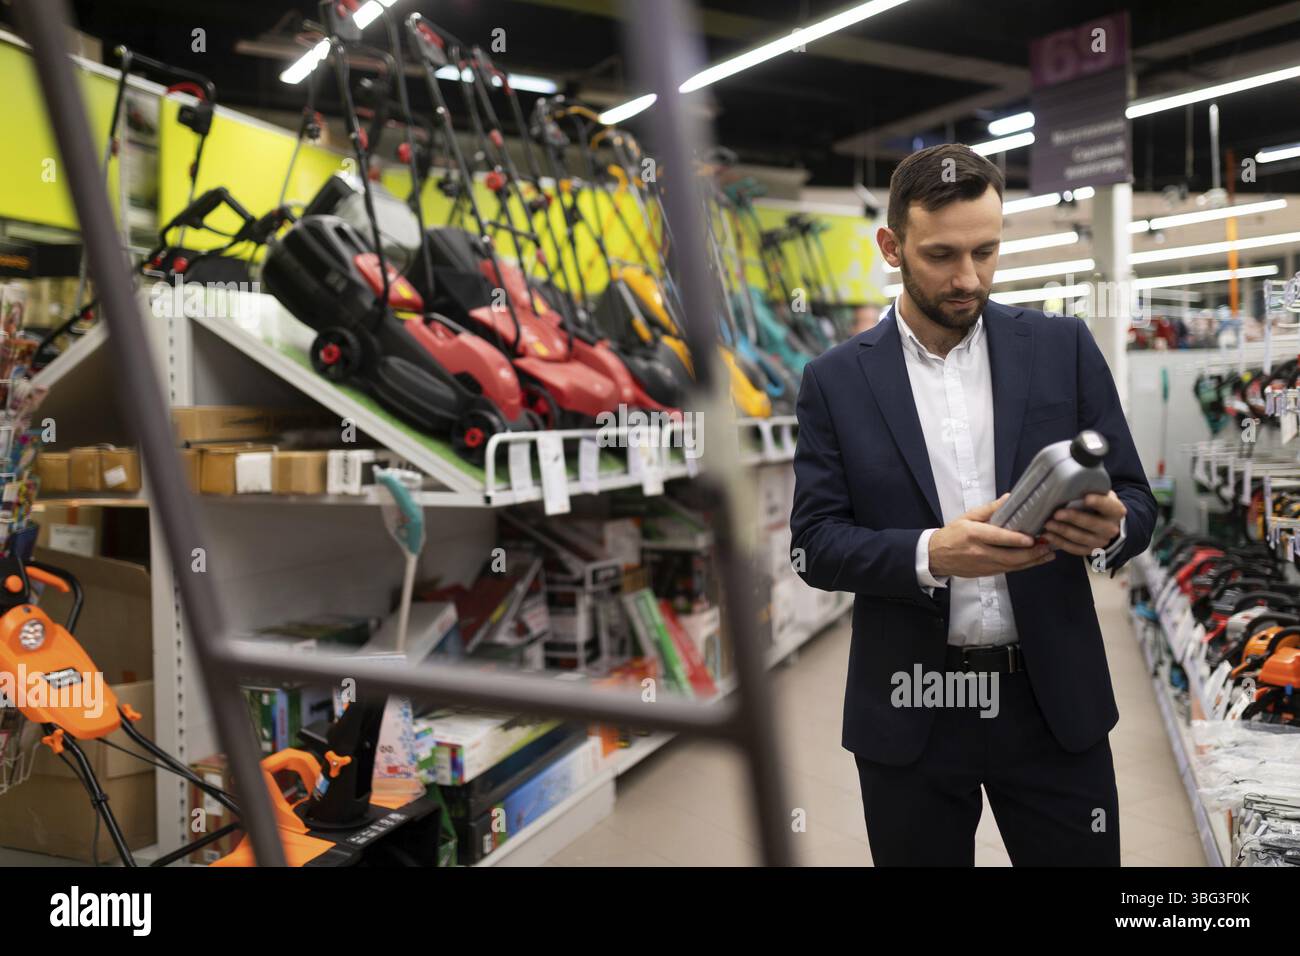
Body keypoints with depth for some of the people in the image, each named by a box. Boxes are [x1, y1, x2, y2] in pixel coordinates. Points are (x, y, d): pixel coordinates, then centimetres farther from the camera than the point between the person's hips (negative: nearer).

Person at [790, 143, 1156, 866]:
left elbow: (1138, 501, 3)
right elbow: (815, 544, -5)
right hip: (910, 709, 0)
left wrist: (1109, 529, -20)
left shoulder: (1064, 346, 2)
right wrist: (930, 554, -22)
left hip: (1054, 698, 1)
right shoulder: (836, 380, -1)